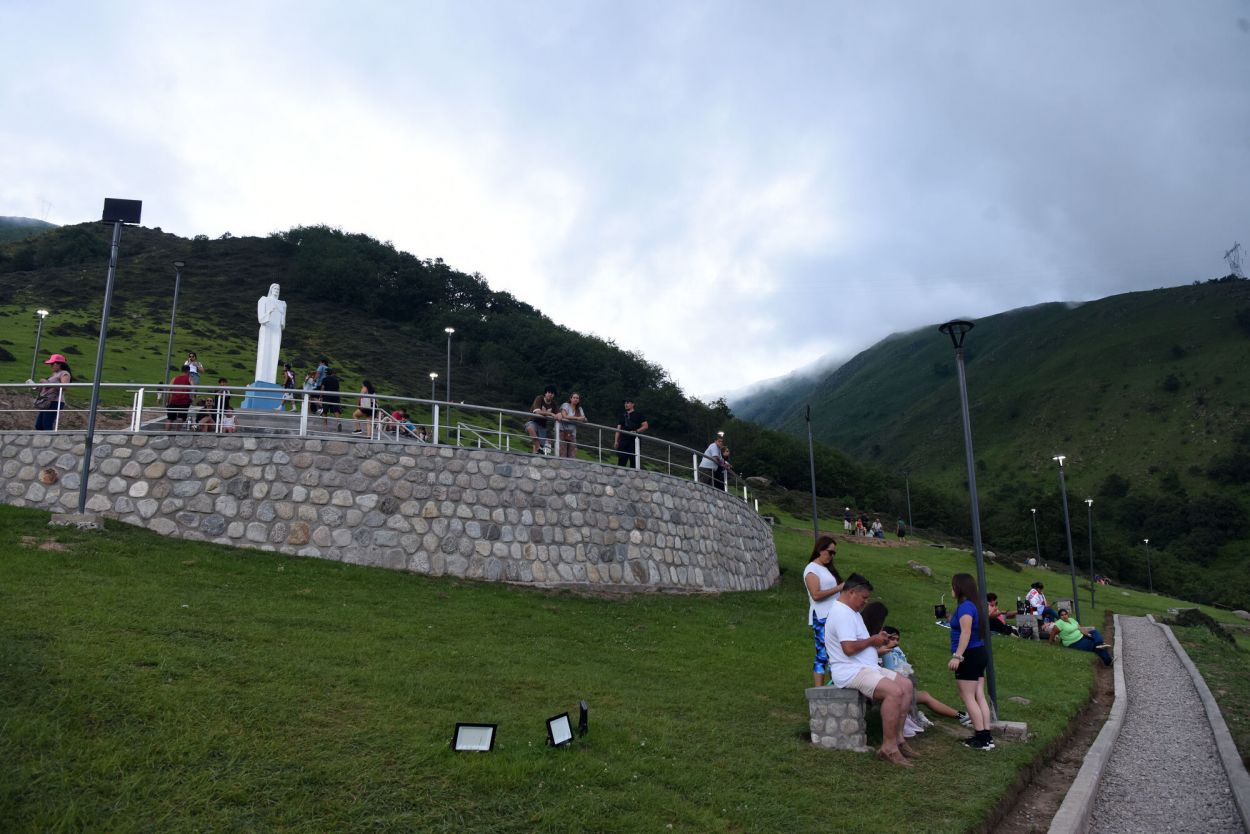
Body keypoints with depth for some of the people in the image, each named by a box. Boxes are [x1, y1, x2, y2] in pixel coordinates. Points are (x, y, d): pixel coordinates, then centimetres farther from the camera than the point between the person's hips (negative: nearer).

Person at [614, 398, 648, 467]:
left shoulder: (638, 414, 8)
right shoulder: (623, 416, 19)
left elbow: (646, 426, 0)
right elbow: (618, 429, 15)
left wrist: (636, 431, -13)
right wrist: (616, 441, 4)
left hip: (634, 440, -3)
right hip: (624, 440, 3)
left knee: (634, 461, -4)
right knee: (621, 461, -4)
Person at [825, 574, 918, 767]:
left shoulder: (851, 612, 20)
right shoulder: (841, 613, -16)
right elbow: (849, 648, -26)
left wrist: (877, 640, 7)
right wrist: (871, 641, -10)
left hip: (867, 667, 11)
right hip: (850, 672, -11)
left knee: (906, 685, 1)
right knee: (894, 691, -26)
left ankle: (897, 737, 1)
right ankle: (889, 746, -19)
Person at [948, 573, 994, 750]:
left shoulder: (965, 606, -17)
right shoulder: (973, 605, 13)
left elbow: (966, 632, -26)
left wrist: (957, 656, -28)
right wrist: (952, 619, 25)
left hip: (969, 656, -10)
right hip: (979, 654, 10)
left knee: (968, 698, -4)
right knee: (979, 697, 11)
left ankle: (981, 738, -2)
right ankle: (986, 736, 13)